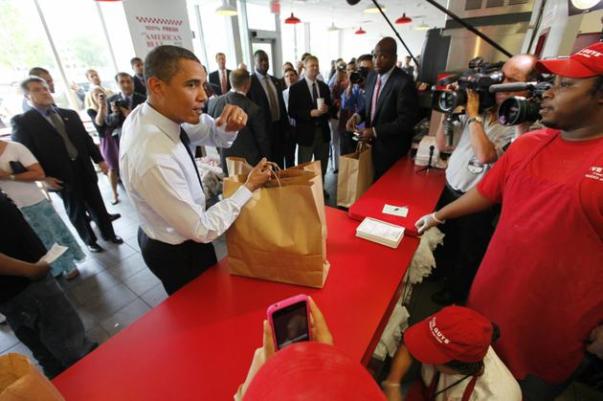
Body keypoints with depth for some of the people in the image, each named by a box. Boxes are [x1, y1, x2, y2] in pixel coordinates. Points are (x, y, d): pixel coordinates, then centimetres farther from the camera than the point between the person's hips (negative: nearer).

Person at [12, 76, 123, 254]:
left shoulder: (70, 114, 8)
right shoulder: (22, 121, -5)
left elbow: (86, 138, 11)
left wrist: (99, 160, 6)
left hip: (84, 168, 3)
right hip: (62, 176, -3)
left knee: (97, 205, 12)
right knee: (76, 210, 12)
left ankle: (108, 234, 29)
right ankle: (90, 241, 29)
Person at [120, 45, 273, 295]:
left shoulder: (147, 113, -12)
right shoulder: (154, 159, -38)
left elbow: (213, 133, 0)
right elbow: (202, 230, -28)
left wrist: (229, 125, -23)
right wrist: (249, 188, -22)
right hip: (179, 253, -8)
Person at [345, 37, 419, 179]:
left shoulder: (404, 82, -19)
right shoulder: (372, 76, 5)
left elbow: (406, 121, -20)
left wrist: (375, 132, -23)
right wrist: (358, 116, -7)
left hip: (390, 150, -6)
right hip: (371, 144, 6)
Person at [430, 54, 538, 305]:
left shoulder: (521, 124, -18)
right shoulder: (479, 109, -1)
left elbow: (486, 156, -34)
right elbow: (442, 145, 3)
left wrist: (473, 114, -26)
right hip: (450, 189, 5)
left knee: (467, 255, 18)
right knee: (440, 238, 25)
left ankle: (455, 293, 44)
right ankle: (439, 271, 53)